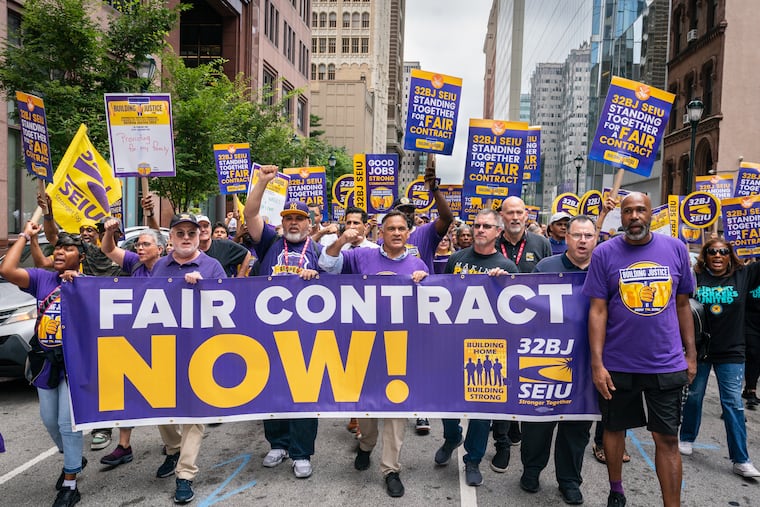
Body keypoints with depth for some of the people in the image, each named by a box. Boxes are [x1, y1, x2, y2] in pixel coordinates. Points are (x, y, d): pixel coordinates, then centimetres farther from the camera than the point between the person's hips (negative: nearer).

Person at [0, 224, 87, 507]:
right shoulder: (42, 279, 0)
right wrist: (25, 236, -7)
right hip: (45, 361, 5)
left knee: (67, 422, 1)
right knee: (49, 420, 18)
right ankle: (74, 459, 43)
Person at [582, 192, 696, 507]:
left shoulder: (676, 249, 1)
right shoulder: (604, 253, -6)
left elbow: (682, 305, 9)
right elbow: (598, 311, -7)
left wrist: (691, 354, 8)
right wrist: (597, 363, -12)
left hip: (667, 363, 1)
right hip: (617, 363, -1)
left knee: (667, 438, 6)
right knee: (615, 428, 14)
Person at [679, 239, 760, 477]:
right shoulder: (695, 278, -5)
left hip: (731, 353, 0)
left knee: (733, 404, 2)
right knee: (693, 396, 15)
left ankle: (741, 460, 11)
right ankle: (687, 439, 35)